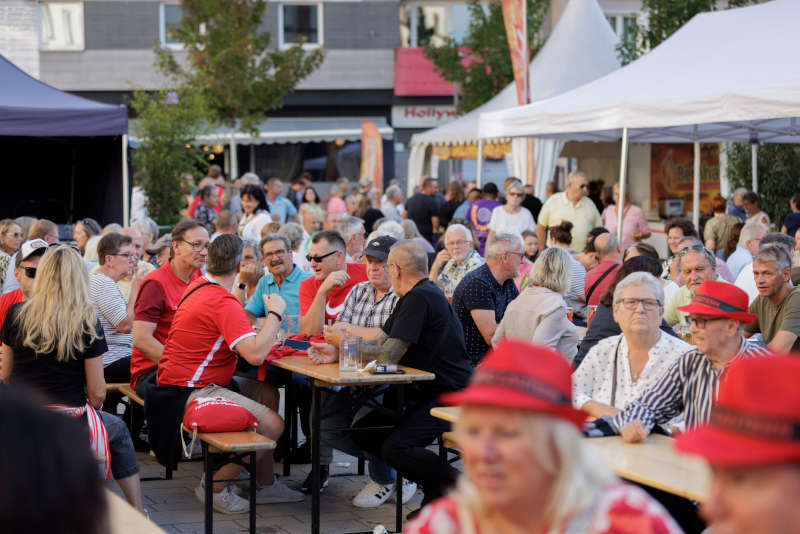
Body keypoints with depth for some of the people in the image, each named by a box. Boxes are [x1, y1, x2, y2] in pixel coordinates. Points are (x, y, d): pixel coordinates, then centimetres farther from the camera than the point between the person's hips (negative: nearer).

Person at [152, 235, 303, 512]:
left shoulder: (199, 285, 11)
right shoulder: (224, 304, -21)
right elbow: (255, 354, -30)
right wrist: (275, 313, -17)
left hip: (175, 382, 11)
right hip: (191, 393, -11)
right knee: (272, 425, -18)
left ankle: (266, 484, 21)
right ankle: (215, 487, -4)